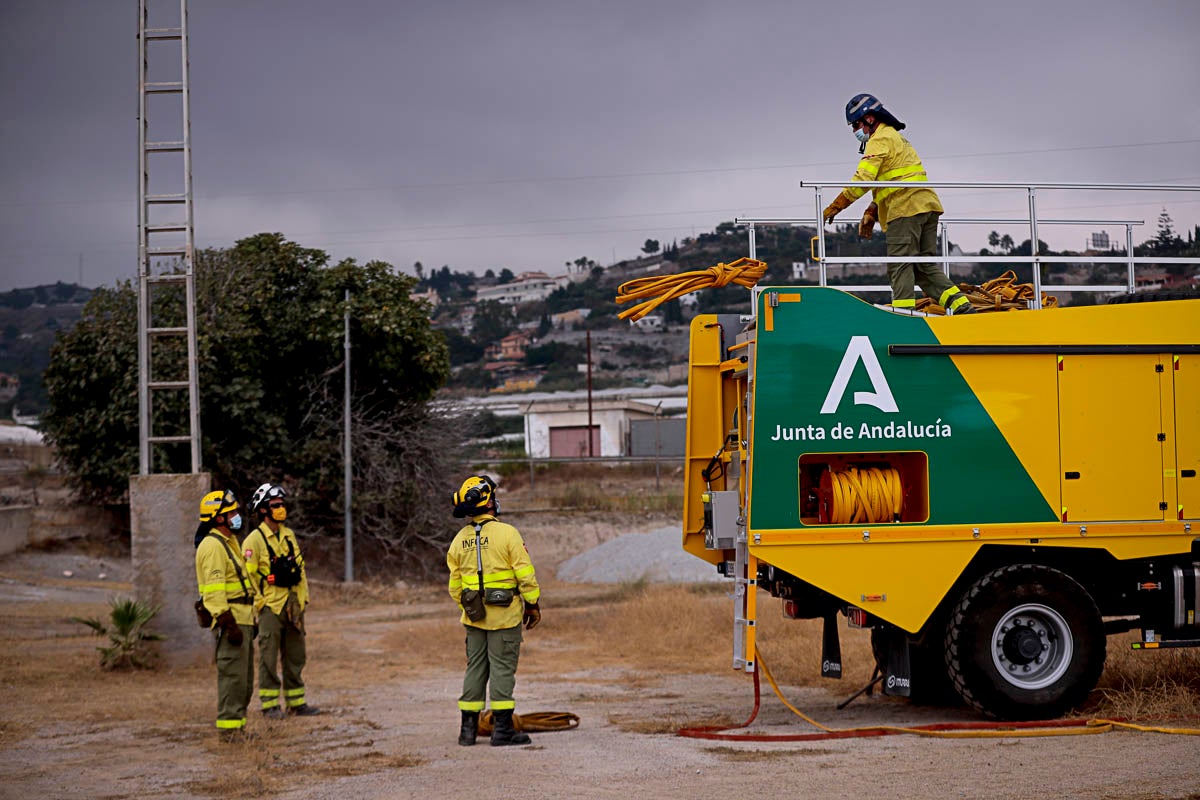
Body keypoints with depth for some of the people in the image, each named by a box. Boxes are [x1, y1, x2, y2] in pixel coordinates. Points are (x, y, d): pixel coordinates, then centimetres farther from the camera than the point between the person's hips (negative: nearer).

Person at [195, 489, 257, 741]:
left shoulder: (229, 541, 18)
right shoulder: (212, 546, -15)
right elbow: (214, 590, -22)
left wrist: (250, 620, 24)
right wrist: (229, 624, -25)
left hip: (242, 619, 10)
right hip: (230, 620, -10)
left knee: (244, 678, 13)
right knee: (233, 675, -9)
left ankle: (238, 725, 19)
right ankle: (229, 728, -6)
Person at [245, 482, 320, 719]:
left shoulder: (290, 535, 12)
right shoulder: (255, 540, -8)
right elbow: (248, 575, -11)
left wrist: (303, 598, 12)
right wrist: (259, 603, -14)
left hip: (293, 606, 6)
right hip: (270, 606, -6)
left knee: (296, 657, 11)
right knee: (268, 658, -2)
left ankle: (296, 702, 18)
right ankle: (270, 705, 3)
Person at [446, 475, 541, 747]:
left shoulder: (459, 540, 4)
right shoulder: (507, 533, -12)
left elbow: (455, 584, 10)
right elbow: (525, 574, -12)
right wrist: (532, 605, -2)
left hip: (474, 616, 5)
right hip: (505, 615, -5)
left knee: (475, 668, 12)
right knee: (502, 668, -1)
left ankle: (468, 728, 14)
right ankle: (502, 728, -1)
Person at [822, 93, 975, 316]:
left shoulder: (880, 140, -3)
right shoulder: (896, 138, 30)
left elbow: (863, 178, -13)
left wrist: (835, 207, -9)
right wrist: (870, 214, 22)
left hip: (905, 208, -9)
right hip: (926, 205, 10)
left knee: (900, 266, -10)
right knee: (925, 266, 8)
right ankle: (962, 307, -1)